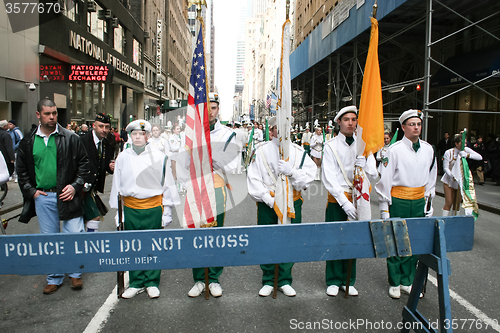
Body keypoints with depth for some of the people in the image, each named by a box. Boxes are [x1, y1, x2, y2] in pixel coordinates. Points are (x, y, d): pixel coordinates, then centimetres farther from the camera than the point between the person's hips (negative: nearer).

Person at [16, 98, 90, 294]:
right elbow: (22, 170, 13)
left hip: (67, 195, -2)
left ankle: (75, 273, 20)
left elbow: (83, 164, 1)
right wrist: (30, 190, 2)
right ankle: (54, 278, 25)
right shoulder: (28, 142, 6)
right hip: (42, 197, 3)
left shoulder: (71, 138, -1)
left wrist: (75, 185, -8)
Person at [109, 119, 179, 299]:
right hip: (130, 208, 2)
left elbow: (167, 185, 3)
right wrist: (118, 212, 10)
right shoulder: (122, 157, 5)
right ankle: (136, 283, 25)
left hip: (153, 208, -2)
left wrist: (167, 212, 2)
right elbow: (117, 185, 12)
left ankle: (152, 283, 22)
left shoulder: (159, 157, -2)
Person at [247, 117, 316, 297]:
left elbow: (309, 176, -5)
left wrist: (291, 172, -23)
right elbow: (253, 179, -4)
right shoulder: (261, 151, 0)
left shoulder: (299, 152, 4)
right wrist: (268, 199, -13)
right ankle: (268, 281, 23)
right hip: (267, 203, -1)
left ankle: (284, 281, 25)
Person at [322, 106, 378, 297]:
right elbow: (329, 178, -13)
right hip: (337, 199, -3)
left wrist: (364, 166, -20)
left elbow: (373, 176, 3)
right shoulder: (331, 146, -5)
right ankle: (334, 281, 20)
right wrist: (344, 202, -22)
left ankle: (349, 281, 25)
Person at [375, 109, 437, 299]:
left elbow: (431, 178, 15)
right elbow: (385, 179, -7)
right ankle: (394, 284, 18)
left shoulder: (428, 149, 7)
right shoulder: (395, 150, -8)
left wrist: (428, 203, 12)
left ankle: (407, 282, 25)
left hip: (419, 202, 4)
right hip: (398, 202, -4)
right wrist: (384, 208, -7)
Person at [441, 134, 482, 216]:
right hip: (449, 180, -3)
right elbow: (445, 168, -12)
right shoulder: (448, 152, -12)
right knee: (448, 203, -5)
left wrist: (467, 155, -32)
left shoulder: (466, 150, -5)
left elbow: (480, 157, -16)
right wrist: (453, 176, -28)